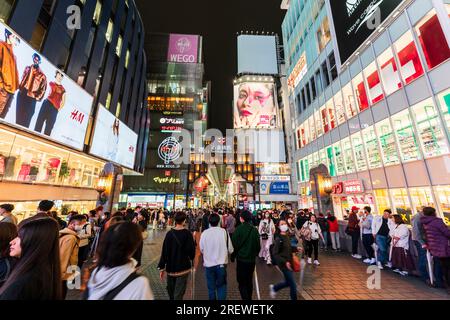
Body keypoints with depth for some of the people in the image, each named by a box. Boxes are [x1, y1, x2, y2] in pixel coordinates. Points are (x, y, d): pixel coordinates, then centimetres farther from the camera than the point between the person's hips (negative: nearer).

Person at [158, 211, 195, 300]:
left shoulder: (169, 233, -9)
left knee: (171, 291, 26)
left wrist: (162, 267, 2)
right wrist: (191, 258, 11)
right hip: (183, 268, -3)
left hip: (170, 267, 3)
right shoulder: (187, 234, -15)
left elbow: (164, 251, -7)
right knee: (179, 293, 6)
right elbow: (191, 250, -11)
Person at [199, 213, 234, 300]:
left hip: (209, 264, 1)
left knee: (211, 287, 20)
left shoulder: (204, 233, -14)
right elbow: (230, 249, -8)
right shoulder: (224, 232, -15)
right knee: (221, 286, 20)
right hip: (221, 264, 0)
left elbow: (201, 249, -1)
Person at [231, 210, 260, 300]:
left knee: (242, 282, 8)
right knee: (249, 280, 21)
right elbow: (258, 245, 1)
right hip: (252, 259, 4)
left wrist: (233, 256, 3)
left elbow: (234, 244, -12)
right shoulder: (255, 230, -6)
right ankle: (249, 297, 33)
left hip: (241, 259, -4)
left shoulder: (239, 229, -17)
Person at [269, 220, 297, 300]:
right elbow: (275, 254, -20)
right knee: (293, 285, 2)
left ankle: (274, 288, 42)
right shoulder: (278, 239, -21)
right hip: (284, 264, -8)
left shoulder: (287, 236, 2)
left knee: (288, 283, 20)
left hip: (289, 263, 8)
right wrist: (285, 262, -24)